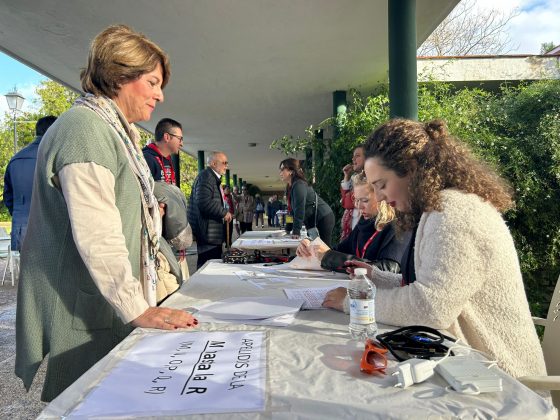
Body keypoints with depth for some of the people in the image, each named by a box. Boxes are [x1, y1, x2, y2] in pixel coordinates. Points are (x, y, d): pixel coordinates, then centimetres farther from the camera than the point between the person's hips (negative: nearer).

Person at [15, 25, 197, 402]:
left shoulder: (111, 130, 15)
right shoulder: (84, 128, -17)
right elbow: (96, 236, -25)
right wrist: (138, 310, -23)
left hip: (106, 305, 9)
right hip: (80, 315, -9)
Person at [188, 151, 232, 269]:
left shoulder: (214, 178, 21)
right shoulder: (206, 176, -12)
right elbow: (204, 202, -25)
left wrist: (225, 213, 16)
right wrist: (224, 213, -15)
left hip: (214, 233, 11)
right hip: (208, 233, -11)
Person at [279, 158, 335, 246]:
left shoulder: (299, 185, -20)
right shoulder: (289, 187, 8)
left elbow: (300, 209, -25)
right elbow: (292, 209, 10)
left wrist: (296, 231, -25)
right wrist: (288, 229, 8)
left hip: (323, 218, -9)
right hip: (312, 221, 9)